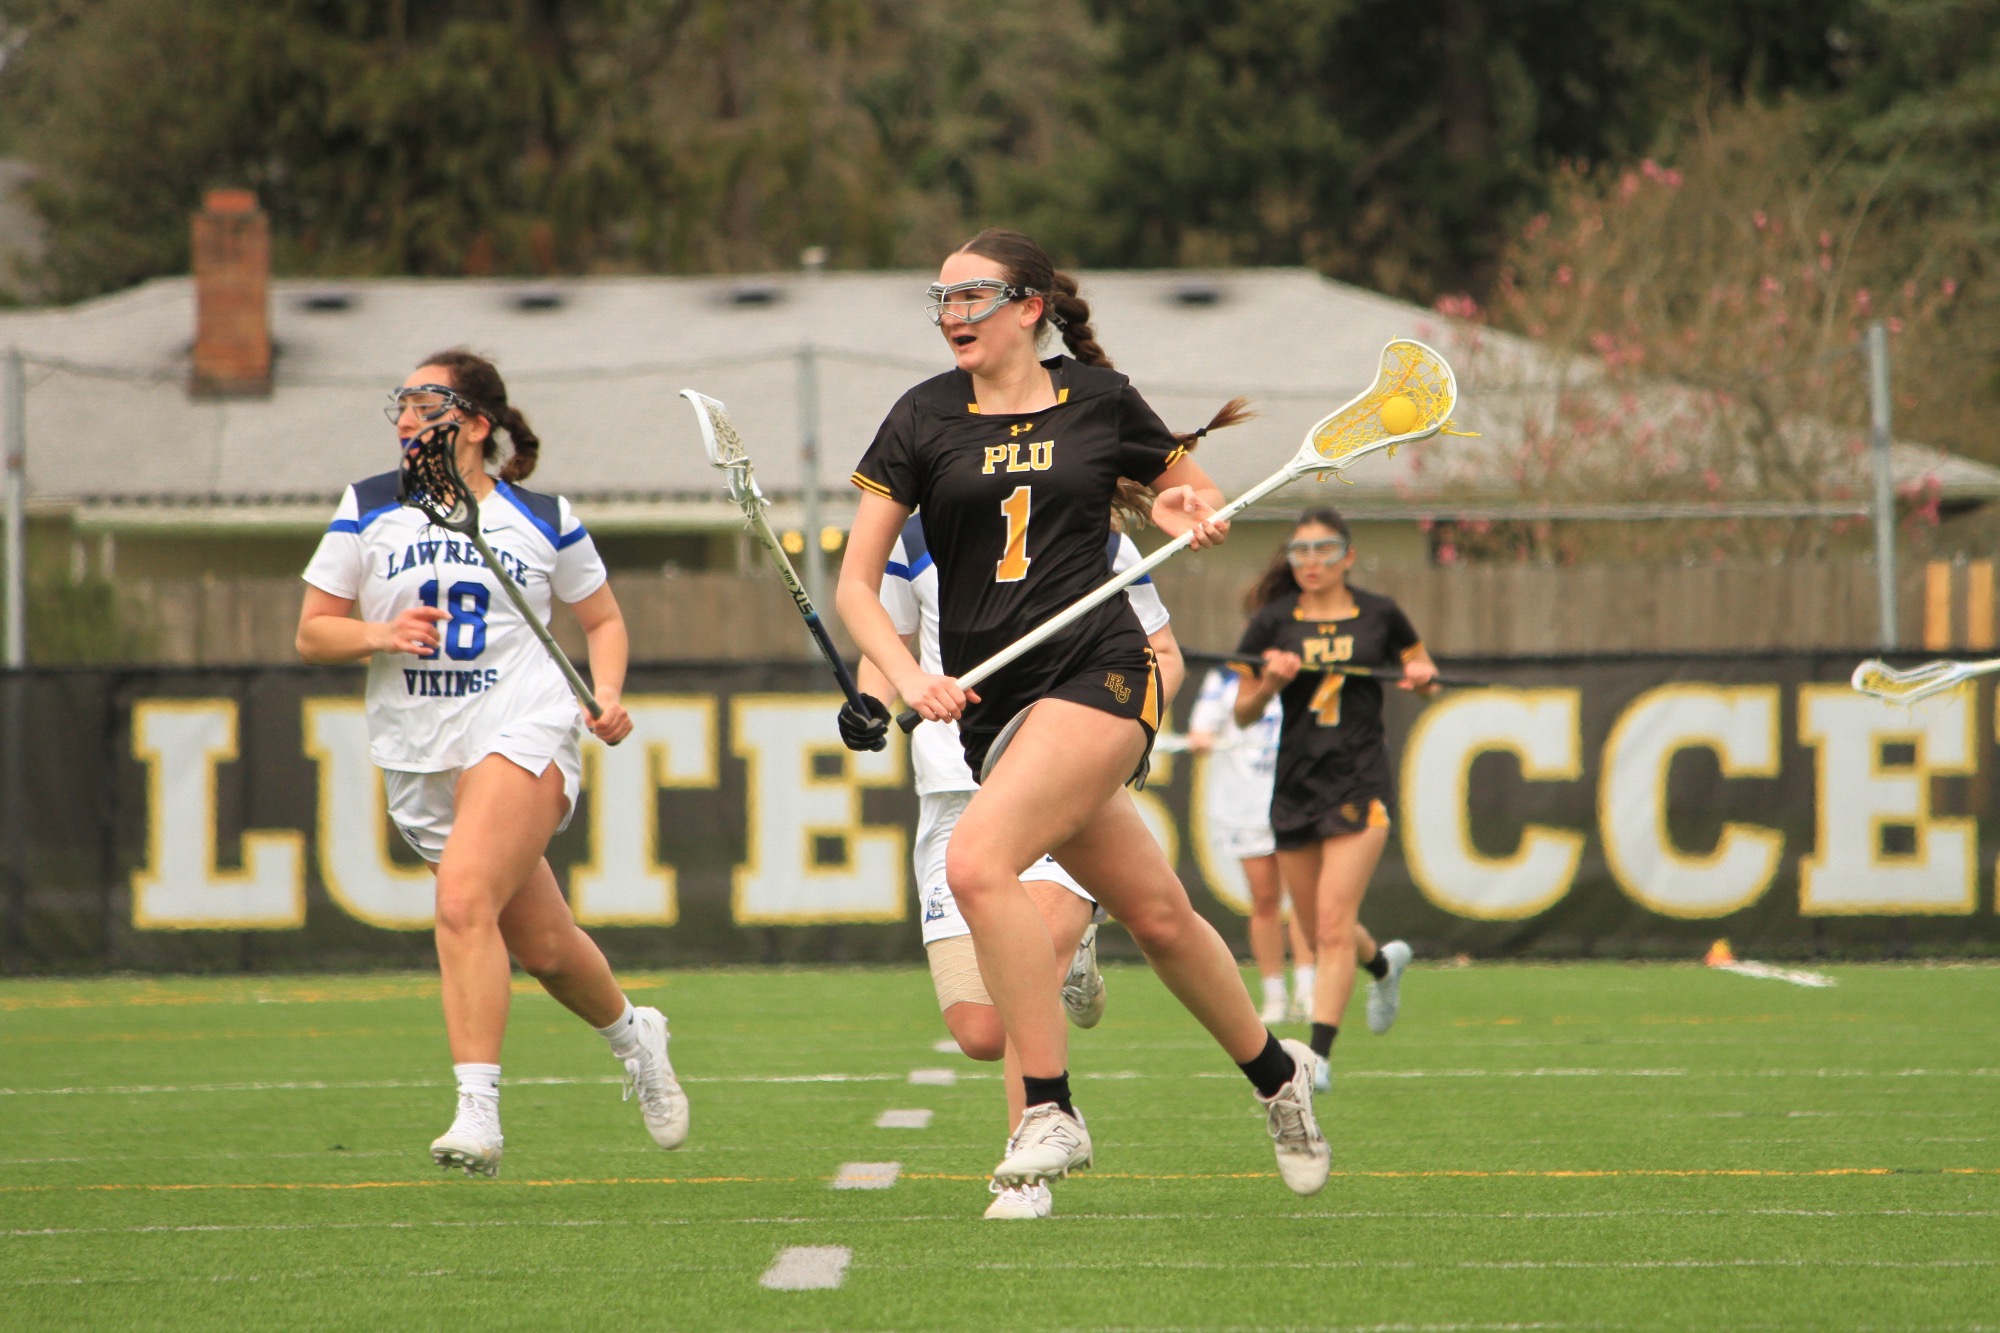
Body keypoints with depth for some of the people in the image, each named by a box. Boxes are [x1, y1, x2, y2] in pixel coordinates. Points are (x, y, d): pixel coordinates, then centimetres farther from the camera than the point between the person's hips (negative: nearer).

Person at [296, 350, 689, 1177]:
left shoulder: (544, 520, 4)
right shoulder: (367, 510, 7)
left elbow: (603, 618, 17)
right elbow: (312, 633, 7)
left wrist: (608, 692, -2)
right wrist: (380, 636, -13)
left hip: (522, 732, -4)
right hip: (419, 756, 4)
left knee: (464, 900, -26)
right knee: (541, 945, 10)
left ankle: (478, 1110, -28)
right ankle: (630, 1033, 41)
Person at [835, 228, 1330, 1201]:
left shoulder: (1101, 400, 3)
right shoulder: (924, 419, 5)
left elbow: (1192, 492, 20)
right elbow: (856, 582, 3)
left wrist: (1191, 511, -4)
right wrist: (906, 676, -14)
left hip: (1099, 671, -3)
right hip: (992, 704, 3)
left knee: (977, 859, -25)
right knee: (1154, 914, 7)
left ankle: (1049, 1112, -17)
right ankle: (1273, 1069, 31)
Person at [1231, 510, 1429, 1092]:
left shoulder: (1380, 616, 2)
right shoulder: (1272, 623, 2)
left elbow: (1420, 669, 18)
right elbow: (1243, 714, 5)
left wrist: (1423, 675, -5)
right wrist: (1269, 683, -15)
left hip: (1360, 782, -3)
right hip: (1295, 784, 3)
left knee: (1334, 923, -15)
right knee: (1319, 930, 12)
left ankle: (1318, 1054, -15)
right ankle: (1384, 962, 46)